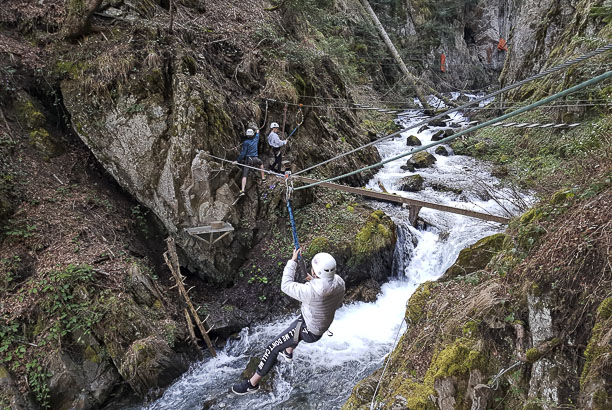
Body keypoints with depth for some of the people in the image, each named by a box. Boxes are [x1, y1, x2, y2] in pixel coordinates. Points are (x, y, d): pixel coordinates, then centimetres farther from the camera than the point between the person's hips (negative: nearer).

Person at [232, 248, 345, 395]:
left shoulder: (311, 291, -42)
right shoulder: (339, 282, -20)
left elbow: (286, 286, -25)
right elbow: (337, 303, 2)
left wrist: (292, 261, -15)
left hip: (308, 331, -8)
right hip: (324, 323, 8)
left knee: (272, 349, 6)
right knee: (297, 322, 39)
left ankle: (252, 383, 24)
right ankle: (288, 353, 63)